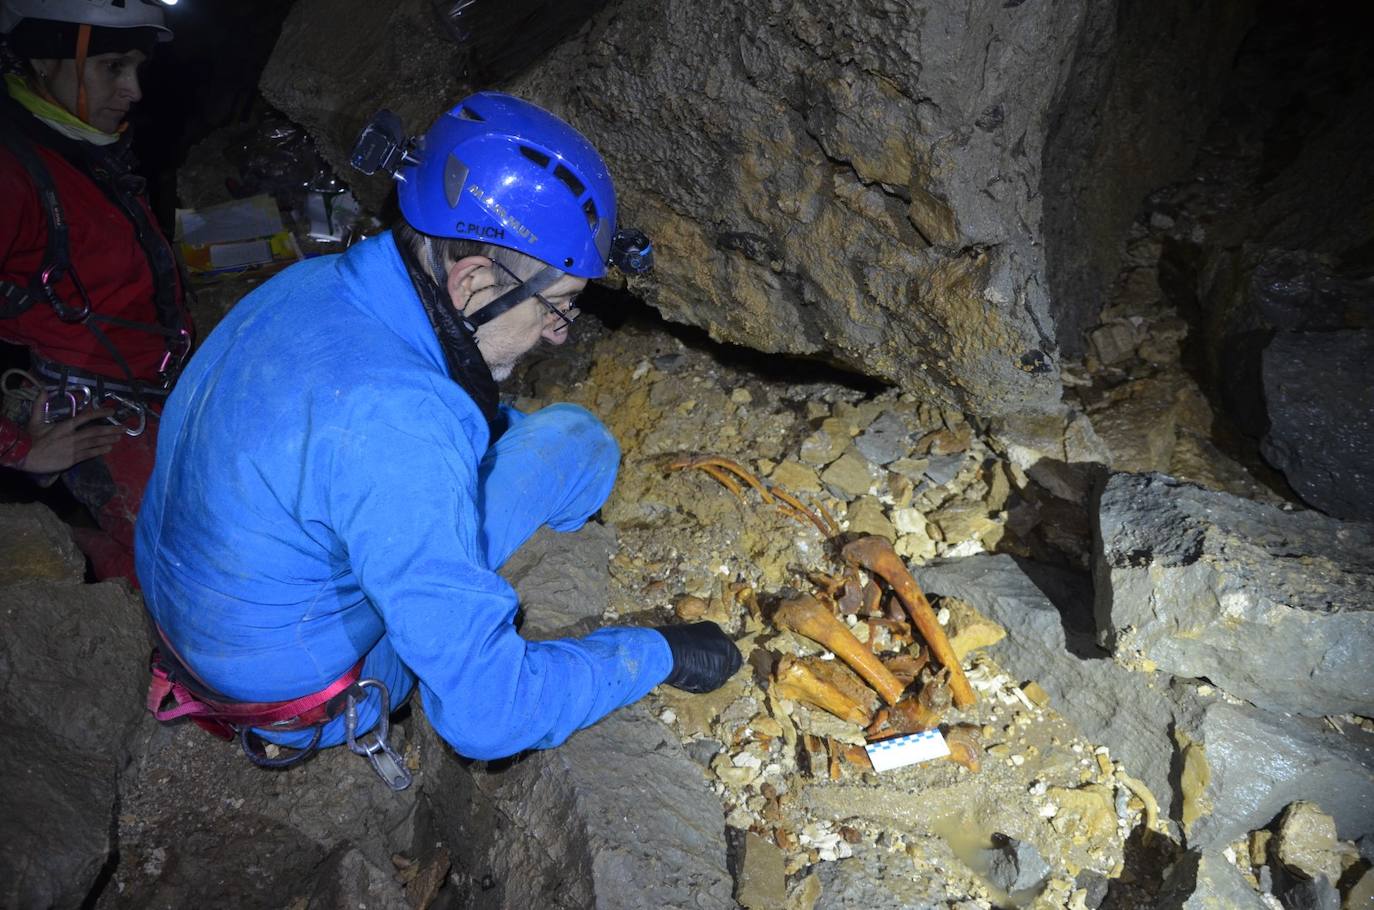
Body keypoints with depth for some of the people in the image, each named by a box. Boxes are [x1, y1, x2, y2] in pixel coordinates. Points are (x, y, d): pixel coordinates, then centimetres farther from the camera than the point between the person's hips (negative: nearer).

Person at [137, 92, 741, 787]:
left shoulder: (315, 282, -9)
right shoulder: (396, 425, -37)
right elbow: (484, 713, -32)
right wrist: (657, 653, -20)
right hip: (304, 710, -7)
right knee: (575, 440, -10)